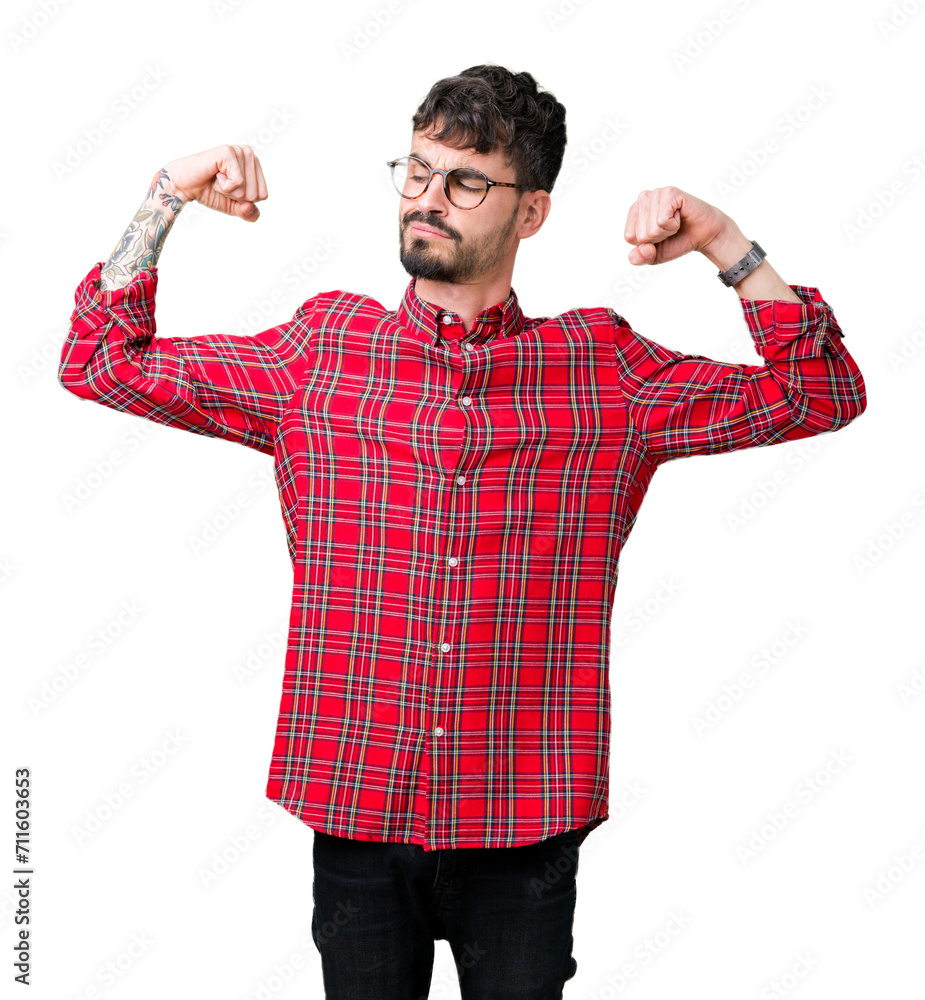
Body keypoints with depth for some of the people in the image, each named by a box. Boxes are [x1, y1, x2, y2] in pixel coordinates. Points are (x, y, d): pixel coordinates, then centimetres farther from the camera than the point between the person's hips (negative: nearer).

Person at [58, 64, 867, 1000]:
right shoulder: (319, 350, 3)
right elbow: (101, 362, 7)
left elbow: (819, 394, 4)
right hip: (354, 815, 1)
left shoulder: (606, 369, 2)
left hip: (526, 830, 0)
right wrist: (171, 191, -1)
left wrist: (724, 243, -6)